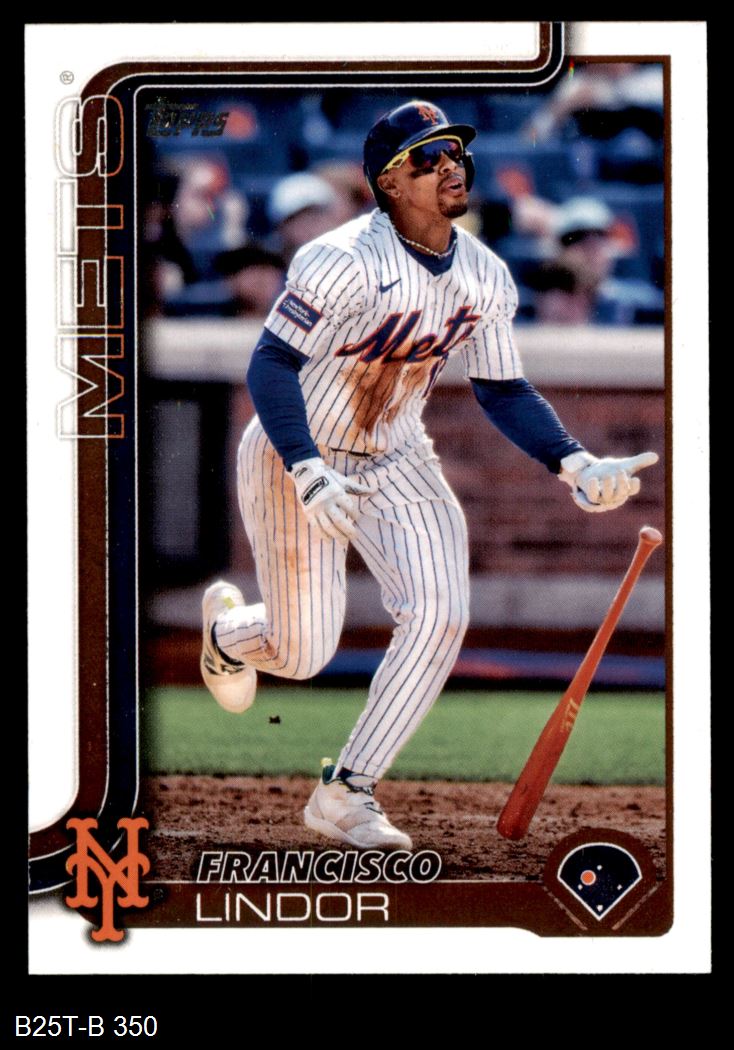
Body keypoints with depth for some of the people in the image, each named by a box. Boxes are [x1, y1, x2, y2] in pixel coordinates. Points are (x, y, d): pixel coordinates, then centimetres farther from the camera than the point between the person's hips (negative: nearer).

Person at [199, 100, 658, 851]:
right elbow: (271, 367, -28)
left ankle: (345, 794, -3)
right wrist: (310, 478, -40)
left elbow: (503, 390, 4)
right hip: (295, 459, -5)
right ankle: (228, 629, 42)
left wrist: (575, 465, -11)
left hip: (396, 463, 5)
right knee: (302, 653, 2)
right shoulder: (344, 262, -26)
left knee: (439, 615, -15)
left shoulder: (486, 277, -6)